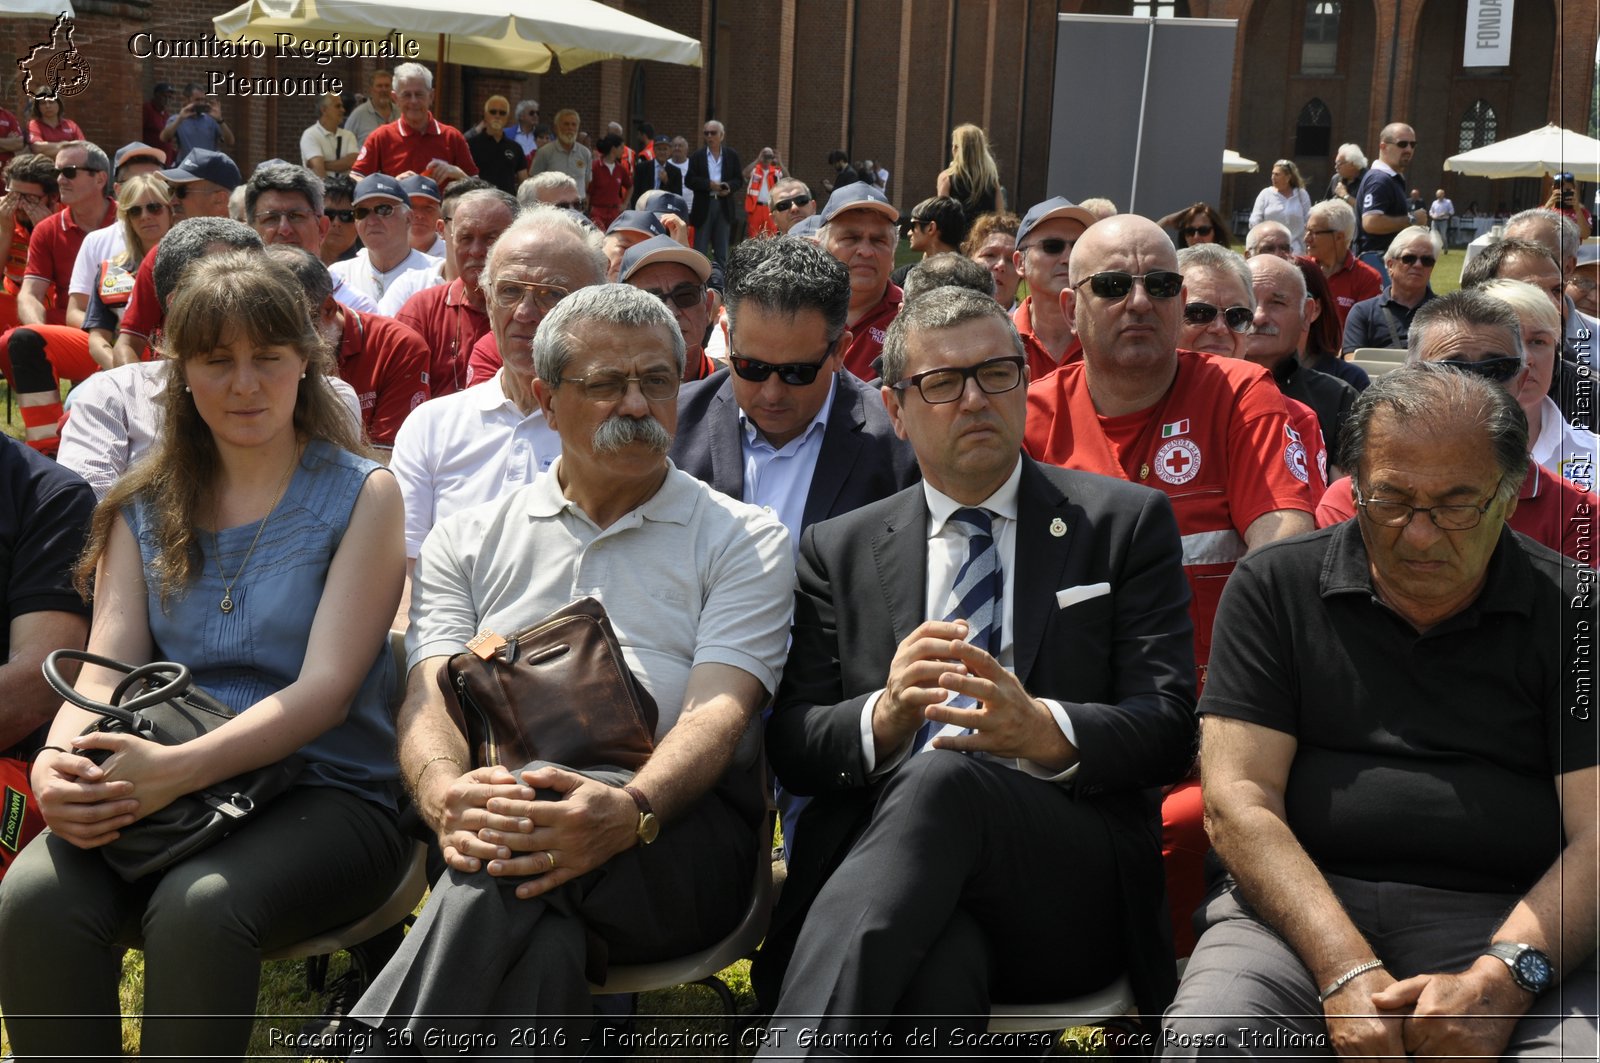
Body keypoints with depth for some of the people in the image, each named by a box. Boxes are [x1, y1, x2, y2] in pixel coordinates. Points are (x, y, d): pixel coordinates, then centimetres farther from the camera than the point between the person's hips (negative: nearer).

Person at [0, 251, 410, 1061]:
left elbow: (327, 687, -8)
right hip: (160, 795, 3)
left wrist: (178, 767, -23)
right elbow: (104, 671, 5)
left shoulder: (362, 495, 3)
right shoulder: (145, 510, 16)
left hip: (325, 791, -3)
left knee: (196, 907, -35)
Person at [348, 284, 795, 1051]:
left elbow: (719, 710, -2)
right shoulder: (469, 542, 22)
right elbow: (430, 698, 6)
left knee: (529, 814, -36)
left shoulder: (744, 541, 14)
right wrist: (445, 796, -20)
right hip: (503, 813, 1)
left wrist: (631, 809, -25)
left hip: (675, 828, -1)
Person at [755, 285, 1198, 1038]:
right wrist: (882, 716, -14)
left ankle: (796, 1043, -39)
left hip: (1071, 880, 0)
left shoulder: (1126, 522, 13)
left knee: (943, 779, -36)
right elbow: (790, 748, 10)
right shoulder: (838, 551, 17)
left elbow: (1168, 728, 3)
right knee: (936, 970, -40)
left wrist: (1044, 730, -19)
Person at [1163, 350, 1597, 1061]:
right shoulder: (1273, 587, 8)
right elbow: (1237, 800, -1)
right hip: (1301, 912, 0)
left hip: (1512, 923, 0)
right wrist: (1347, 970, -15)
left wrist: (1502, 978, -20)